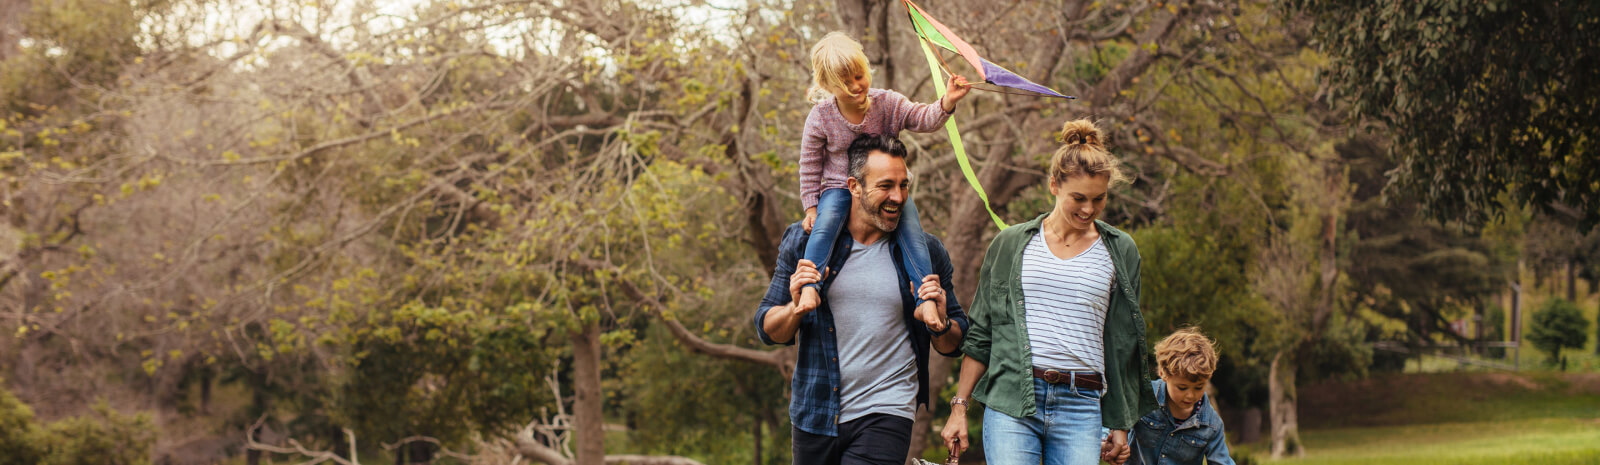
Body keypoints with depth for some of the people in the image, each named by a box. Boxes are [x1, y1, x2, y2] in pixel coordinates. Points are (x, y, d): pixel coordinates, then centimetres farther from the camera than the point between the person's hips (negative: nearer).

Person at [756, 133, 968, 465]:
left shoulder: (924, 252, 2)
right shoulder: (805, 241, 1)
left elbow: (954, 345, 9)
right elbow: (768, 330, 4)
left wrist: (940, 324, -13)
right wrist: (795, 309, -17)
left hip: (885, 413, -2)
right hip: (815, 414, 2)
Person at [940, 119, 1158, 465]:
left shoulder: (1120, 252, 11)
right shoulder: (1011, 244, 9)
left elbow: (1124, 343, 15)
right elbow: (979, 335, 13)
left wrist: (1120, 424, 13)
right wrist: (959, 408, 9)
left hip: (1081, 406, 1)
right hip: (1011, 400, -1)